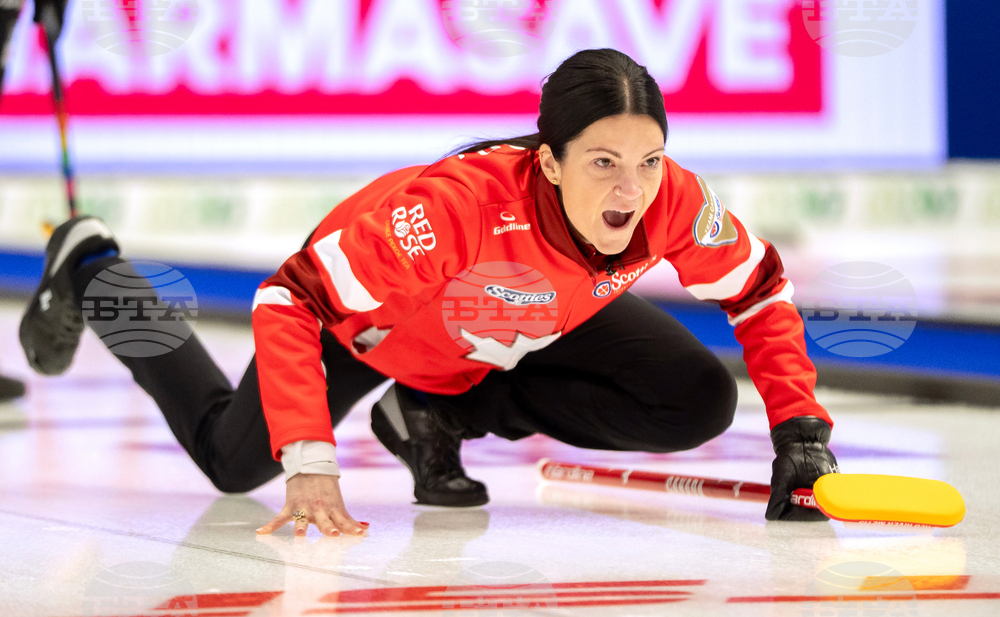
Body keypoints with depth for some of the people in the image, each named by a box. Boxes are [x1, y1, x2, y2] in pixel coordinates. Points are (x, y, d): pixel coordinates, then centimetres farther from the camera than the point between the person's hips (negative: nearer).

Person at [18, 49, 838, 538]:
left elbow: (760, 290, -14)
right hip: (373, 313, -4)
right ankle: (90, 269, 37)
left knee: (700, 402, -13)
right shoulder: (455, 206, -47)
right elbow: (290, 300, -42)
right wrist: (310, 463, -49)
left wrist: (799, 427, -22)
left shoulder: (676, 204, -34)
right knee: (233, 460, 14)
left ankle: (439, 416, 5)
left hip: (534, 321, 4)